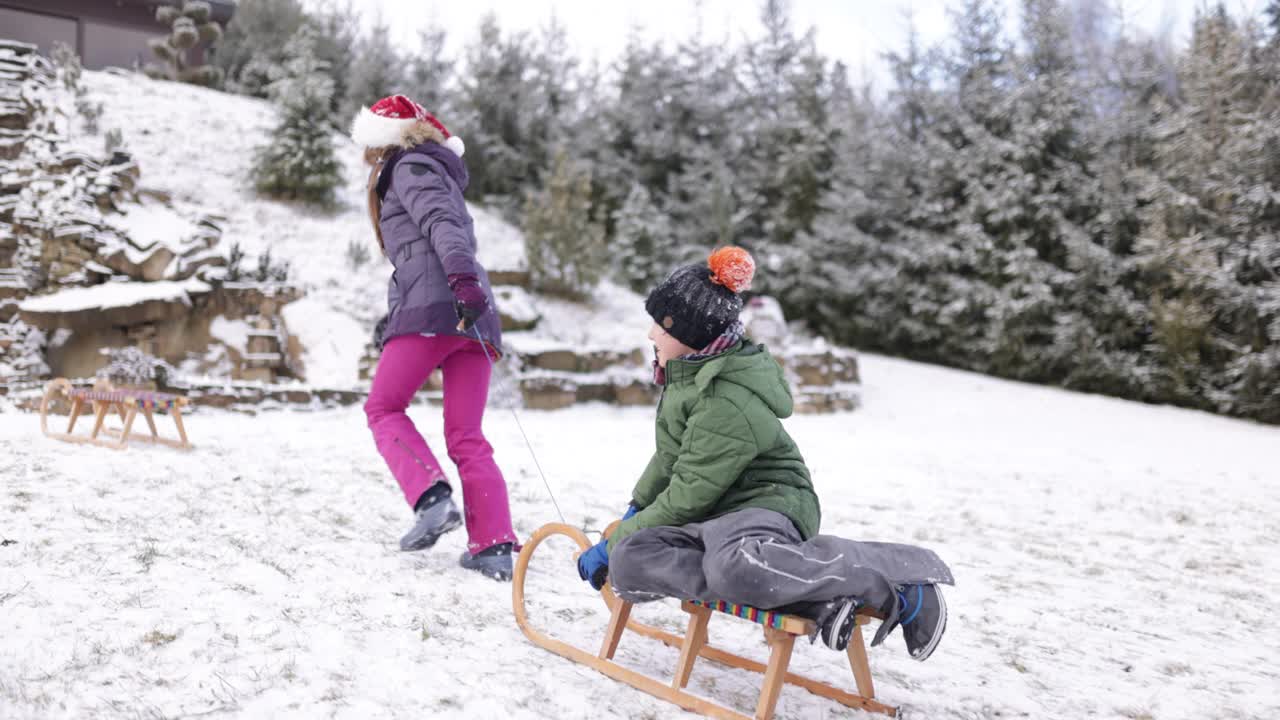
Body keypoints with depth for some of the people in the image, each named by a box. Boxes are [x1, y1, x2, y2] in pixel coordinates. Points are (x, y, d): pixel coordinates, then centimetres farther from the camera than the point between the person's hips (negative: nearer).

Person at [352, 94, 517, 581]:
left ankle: (431, 496, -15)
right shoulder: (439, 173, 33)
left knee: (383, 408, 6)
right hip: (474, 320, 8)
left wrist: (462, 277, -28)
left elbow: (441, 223, -13)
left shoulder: (409, 168, 7)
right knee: (467, 438, 3)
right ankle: (495, 545, -9)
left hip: (429, 308, -8)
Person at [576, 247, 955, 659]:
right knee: (628, 562, -17)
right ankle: (813, 597, -23)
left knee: (735, 567, -44)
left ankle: (894, 580, -21)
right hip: (716, 515, 10)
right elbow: (670, 455, 26)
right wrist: (636, 509, 32)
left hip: (767, 506, -10)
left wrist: (612, 544, -8)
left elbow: (686, 499, -17)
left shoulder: (726, 404, -21)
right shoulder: (687, 373, 9)